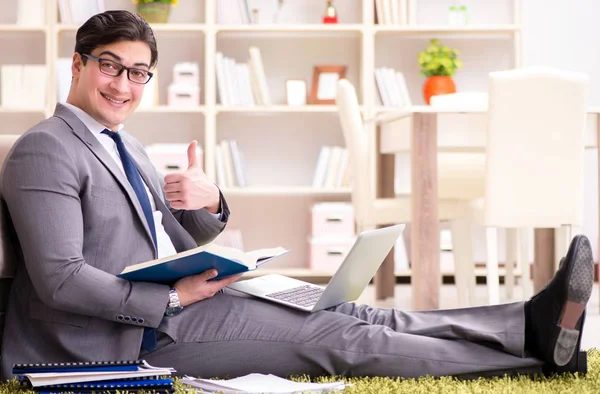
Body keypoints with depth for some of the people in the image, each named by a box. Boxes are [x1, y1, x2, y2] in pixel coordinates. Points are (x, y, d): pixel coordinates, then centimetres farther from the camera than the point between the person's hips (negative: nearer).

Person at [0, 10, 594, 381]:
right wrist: (173, 296, -19)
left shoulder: (123, 147, 18)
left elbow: (185, 241, 18)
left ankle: (531, 325, -9)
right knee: (332, 337, -12)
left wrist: (208, 203, -5)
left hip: (164, 305, 9)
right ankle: (538, 356, -10)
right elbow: (60, 278, -21)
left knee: (344, 314, -4)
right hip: (136, 340, -9)